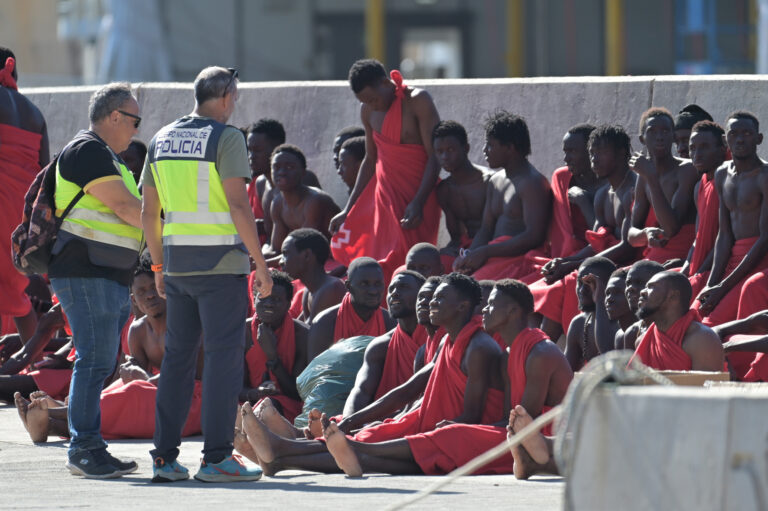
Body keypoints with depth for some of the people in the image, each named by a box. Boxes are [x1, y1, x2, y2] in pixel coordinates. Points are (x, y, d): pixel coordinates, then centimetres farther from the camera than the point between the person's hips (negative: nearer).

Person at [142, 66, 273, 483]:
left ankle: (164, 457, 9)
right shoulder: (225, 138, -8)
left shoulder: (162, 139, 12)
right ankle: (216, 458, -7)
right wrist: (260, 264, -10)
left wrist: (159, 265, 22)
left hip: (177, 261, 6)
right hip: (221, 262, -6)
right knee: (224, 356, -4)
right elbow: (238, 205, -15)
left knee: (177, 356, 11)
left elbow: (149, 211, 14)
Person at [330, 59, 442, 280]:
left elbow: (435, 156, -13)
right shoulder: (368, 111, 8)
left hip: (418, 193, -6)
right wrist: (348, 211, 15)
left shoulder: (418, 101, -12)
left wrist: (418, 203, -23)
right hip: (384, 193, 6)